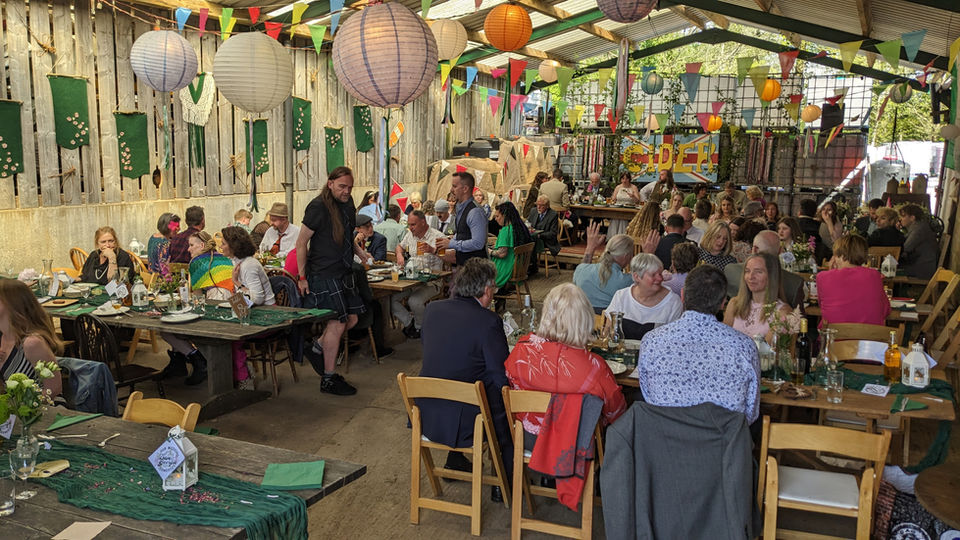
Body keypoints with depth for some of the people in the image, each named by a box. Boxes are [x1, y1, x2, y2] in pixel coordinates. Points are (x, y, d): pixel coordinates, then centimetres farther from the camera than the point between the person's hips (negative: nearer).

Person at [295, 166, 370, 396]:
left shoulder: (347, 203, 11)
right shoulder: (318, 207, -14)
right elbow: (301, 242, -12)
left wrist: (360, 252, 10)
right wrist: (302, 277, -13)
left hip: (344, 273, 8)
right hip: (324, 275, -8)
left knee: (351, 319, 11)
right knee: (337, 323, -5)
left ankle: (316, 349, 31)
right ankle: (329, 379, 9)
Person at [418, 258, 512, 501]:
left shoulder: (433, 309, 0)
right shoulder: (489, 321, -18)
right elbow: (503, 377, -15)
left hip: (426, 417, 6)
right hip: (462, 424, -6)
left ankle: (455, 461, 44)